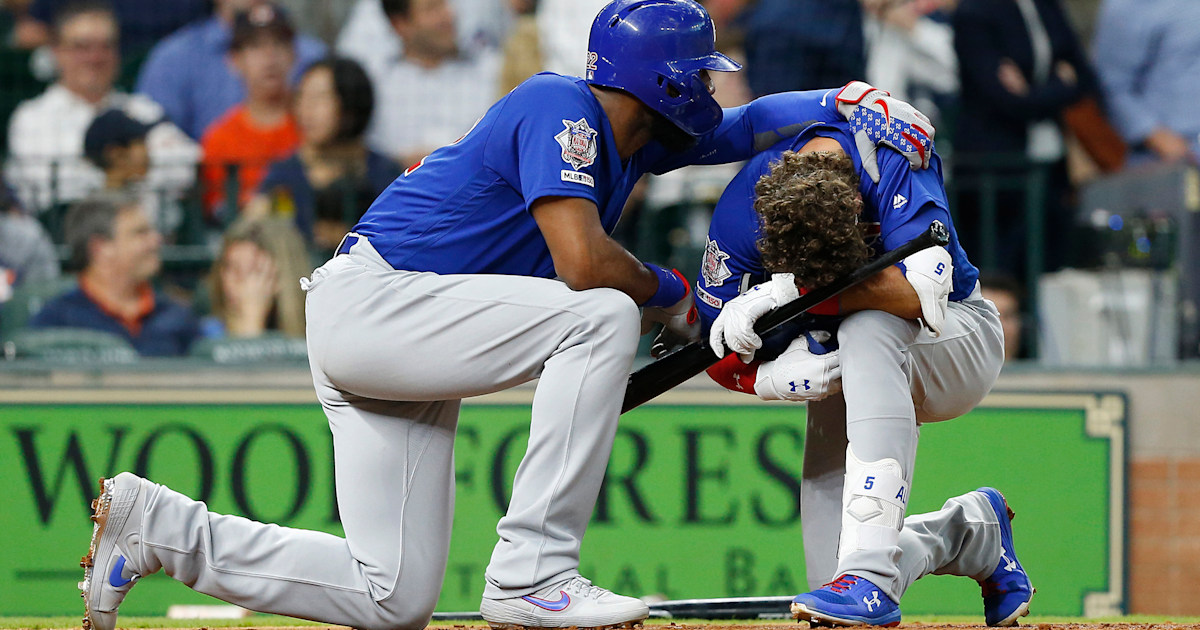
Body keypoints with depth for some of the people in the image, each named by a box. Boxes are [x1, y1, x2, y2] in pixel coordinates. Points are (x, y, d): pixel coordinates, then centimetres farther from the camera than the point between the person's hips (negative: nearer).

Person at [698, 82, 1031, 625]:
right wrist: (778, 375, -34)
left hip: (959, 342, -4)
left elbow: (925, 292, -41)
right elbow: (719, 355, -13)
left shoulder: (893, 161, -30)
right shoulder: (743, 210, -22)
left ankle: (872, 576, -42)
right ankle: (968, 531, 24)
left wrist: (790, 294, -43)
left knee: (867, 329, -39)